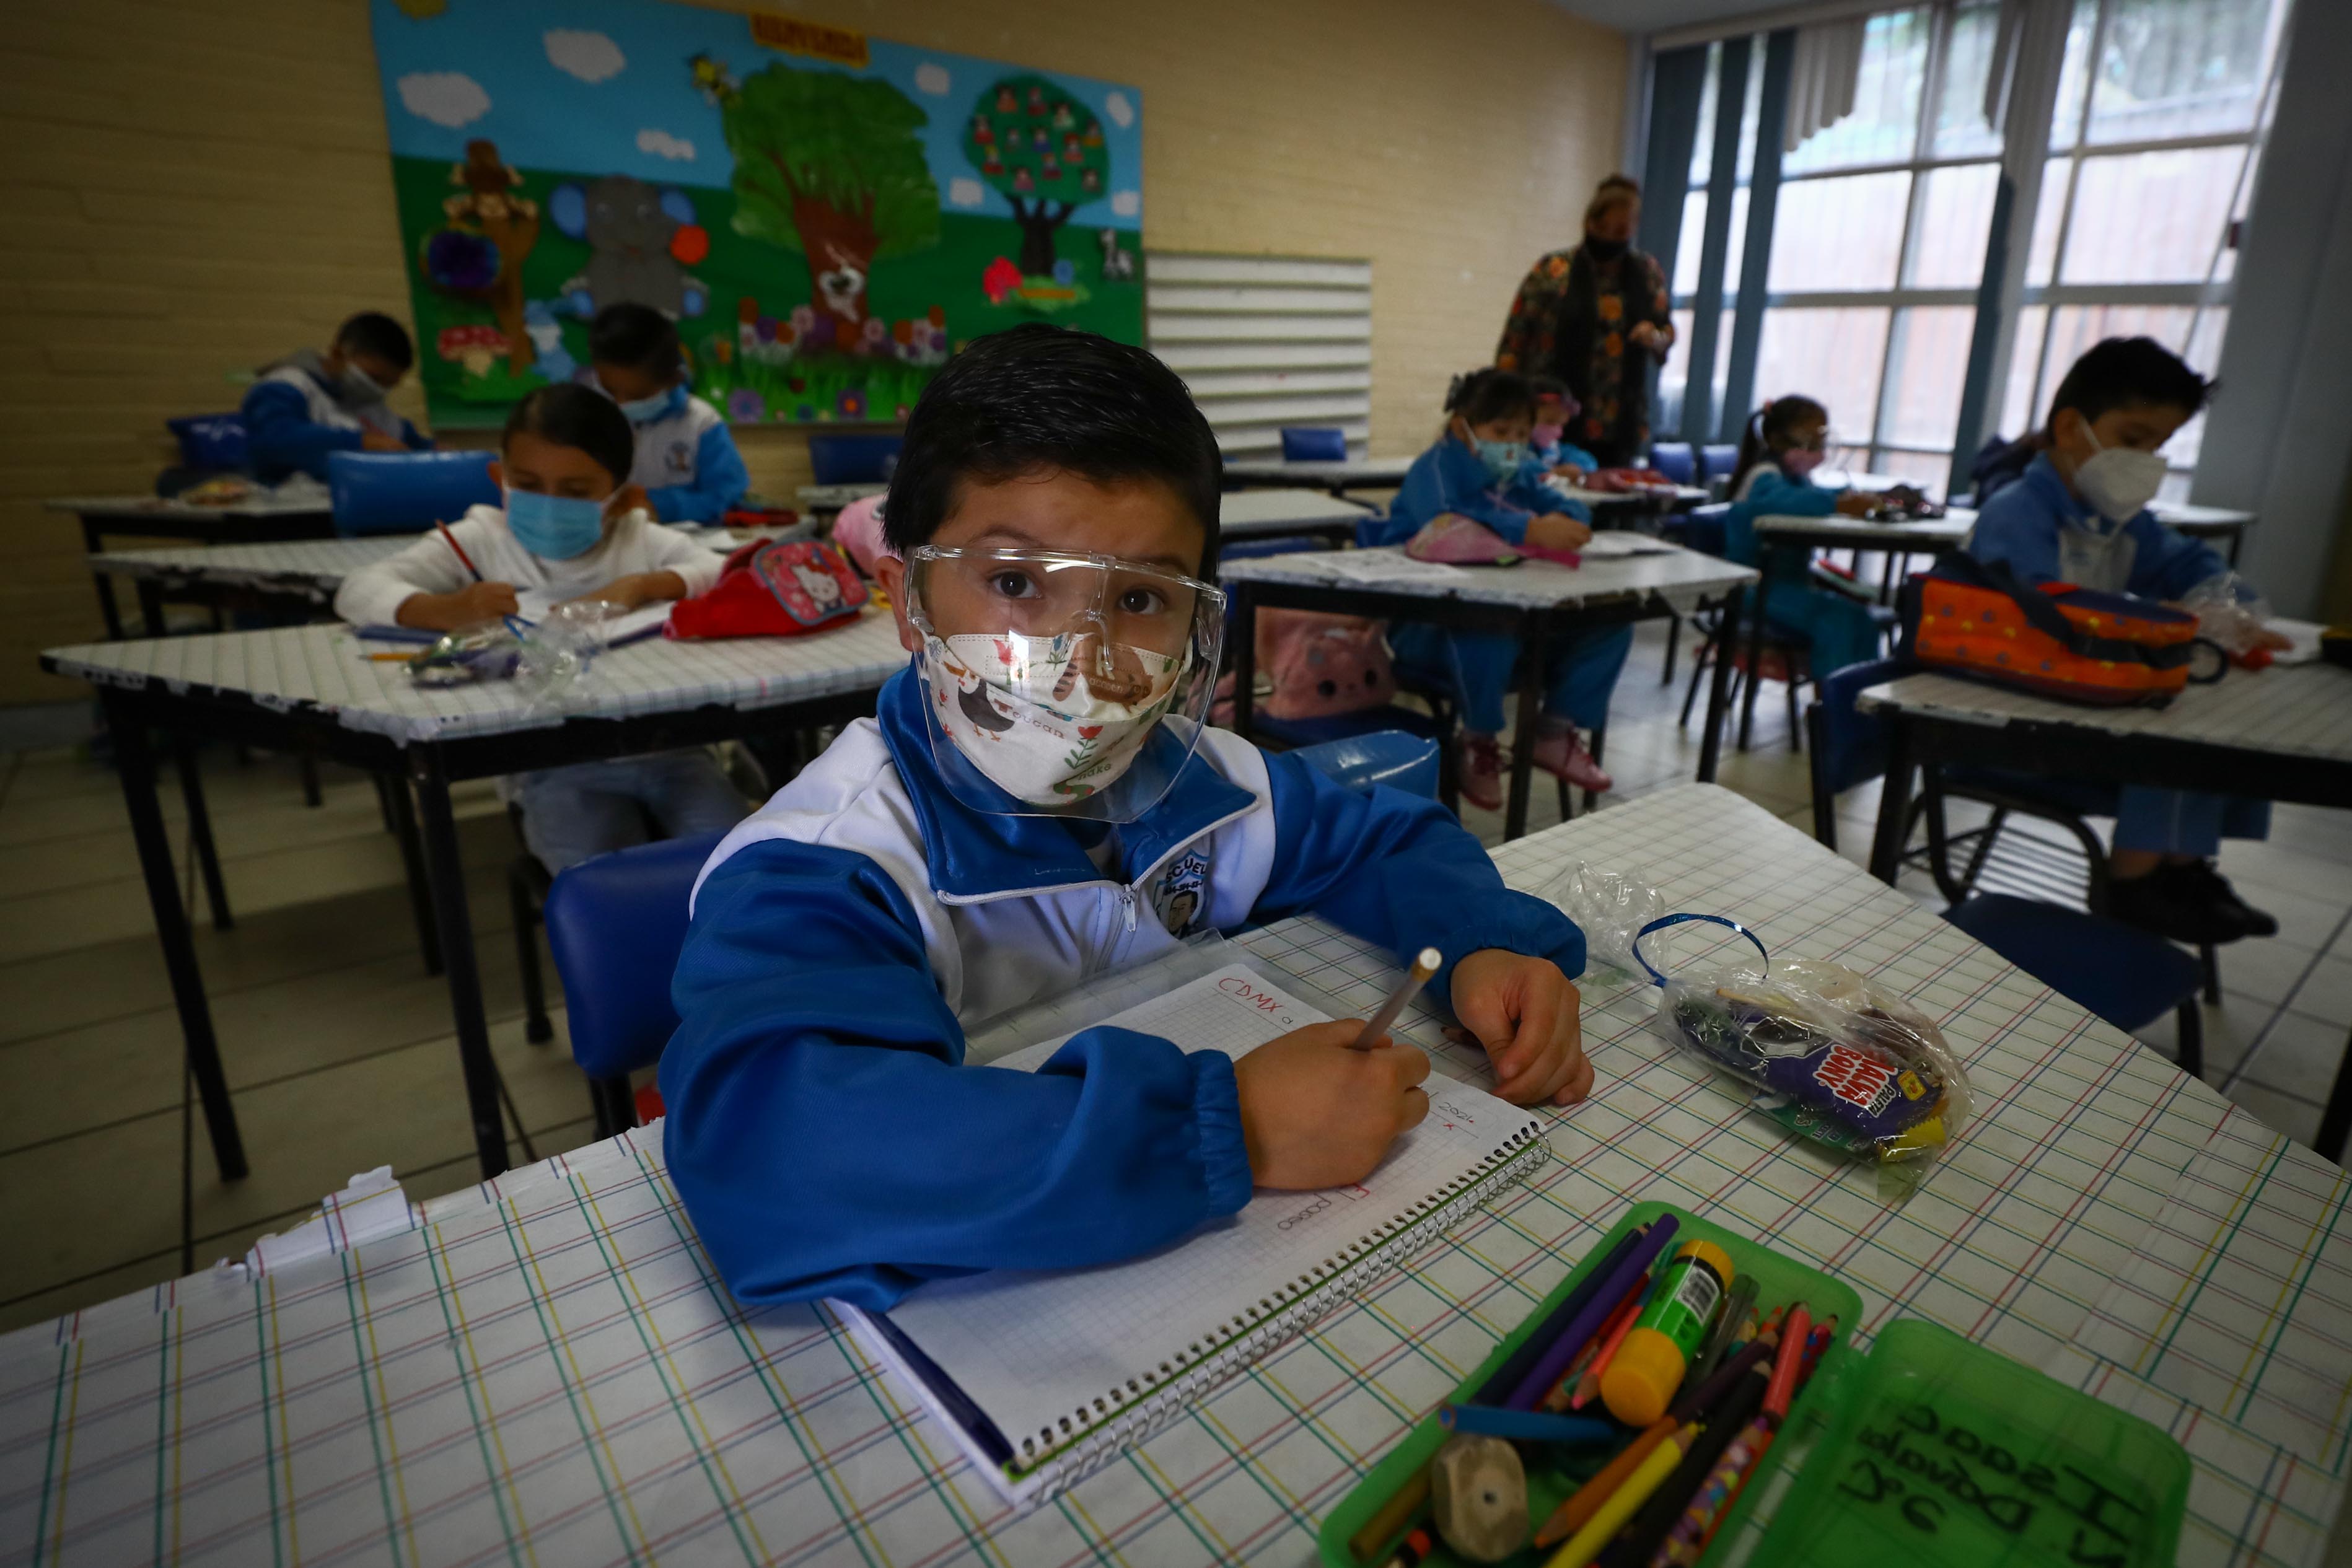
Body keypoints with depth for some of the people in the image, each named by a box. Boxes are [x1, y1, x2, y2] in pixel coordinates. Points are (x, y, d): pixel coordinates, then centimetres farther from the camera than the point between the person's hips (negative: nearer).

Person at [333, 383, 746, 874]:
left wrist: (642, 586, -20)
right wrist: (444, 610, -26)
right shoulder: (480, 542, 4)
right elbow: (358, 591, -4)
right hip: (553, 764, -1)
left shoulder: (643, 541, 7)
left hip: (667, 744, 2)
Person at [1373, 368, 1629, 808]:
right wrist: (1532, 530, -43)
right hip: (1425, 623, -7)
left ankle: (1554, 733, 8)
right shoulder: (1434, 469, -10)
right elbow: (1443, 523, -32)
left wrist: (1565, 524, -24)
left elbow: (1564, 506, 2)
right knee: (1488, 630, -40)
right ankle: (1479, 743, -14)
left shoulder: (1516, 474, 14)